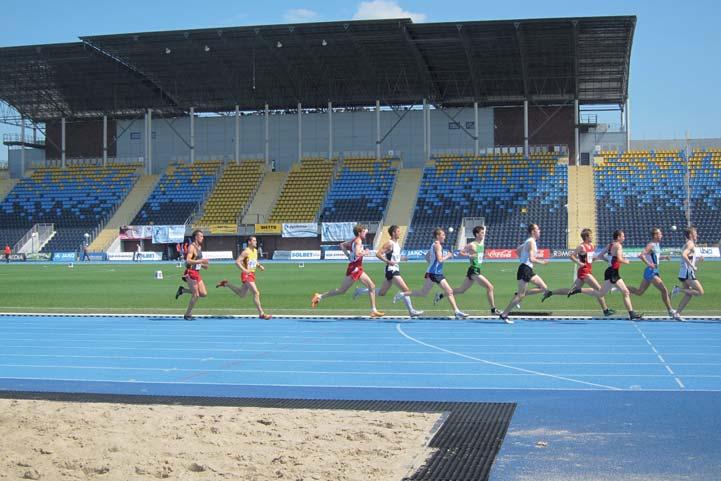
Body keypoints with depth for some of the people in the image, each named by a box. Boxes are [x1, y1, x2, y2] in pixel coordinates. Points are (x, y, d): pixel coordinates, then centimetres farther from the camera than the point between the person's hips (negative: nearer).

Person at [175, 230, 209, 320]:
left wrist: (203, 265, 9)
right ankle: (187, 315, 8)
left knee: (203, 294, 2)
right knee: (196, 295, -6)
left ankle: (182, 290, 14)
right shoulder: (192, 247, -13)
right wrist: (201, 261, -25)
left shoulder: (199, 247, 15)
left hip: (197, 273, 9)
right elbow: (188, 261, -24)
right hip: (191, 273, -9)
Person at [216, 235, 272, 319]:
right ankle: (261, 314, -12)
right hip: (246, 275, -9)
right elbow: (237, 262, -19)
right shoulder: (246, 251, -14)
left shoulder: (255, 251, 11)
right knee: (256, 293, -15)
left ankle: (226, 284, 34)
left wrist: (260, 266, 4)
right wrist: (244, 270, -31)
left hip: (252, 274, 9)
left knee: (241, 294, 20)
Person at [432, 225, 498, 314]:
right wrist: (469, 255, -26)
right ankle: (493, 309, -5)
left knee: (461, 290, 16)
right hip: (473, 271, -9)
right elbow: (460, 253, -12)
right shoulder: (472, 245, -12)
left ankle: (441, 295, 25)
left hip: (477, 270, 9)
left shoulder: (482, 244, 10)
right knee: (490, 287, -11)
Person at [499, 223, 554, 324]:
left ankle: (518, 296, 8)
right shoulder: (531, 242, -14)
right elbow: (531, 259, -24)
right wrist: (541, 262, -12)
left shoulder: (529, 241, 16)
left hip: (528, 270, 10)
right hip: (525, 270, -10)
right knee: (521, 294, -7)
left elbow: (517, 250, 29)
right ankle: (504, 315, -2)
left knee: (544, 288, 6)